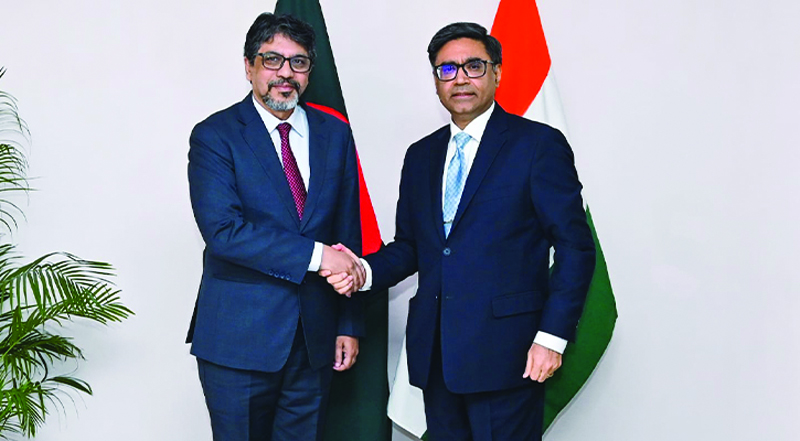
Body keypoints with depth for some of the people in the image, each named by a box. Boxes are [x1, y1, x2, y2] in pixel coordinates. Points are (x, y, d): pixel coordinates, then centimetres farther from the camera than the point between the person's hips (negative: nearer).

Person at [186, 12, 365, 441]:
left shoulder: (334, 133, 7)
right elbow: (222, 229, -19)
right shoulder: (214, 136, -6)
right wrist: (313, 255, -21)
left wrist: (349, 324, 7)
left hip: (315, 338, 4)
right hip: (238, 340, -3)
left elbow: (348, 233, 9)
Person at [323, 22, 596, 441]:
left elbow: (574, 247, -6)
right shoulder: (421, 155, 14)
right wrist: (365, 271, -3)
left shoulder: (539, 144, -3)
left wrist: (552, 337, -13)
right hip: (434, 352, 5)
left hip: (504, 354, -5)